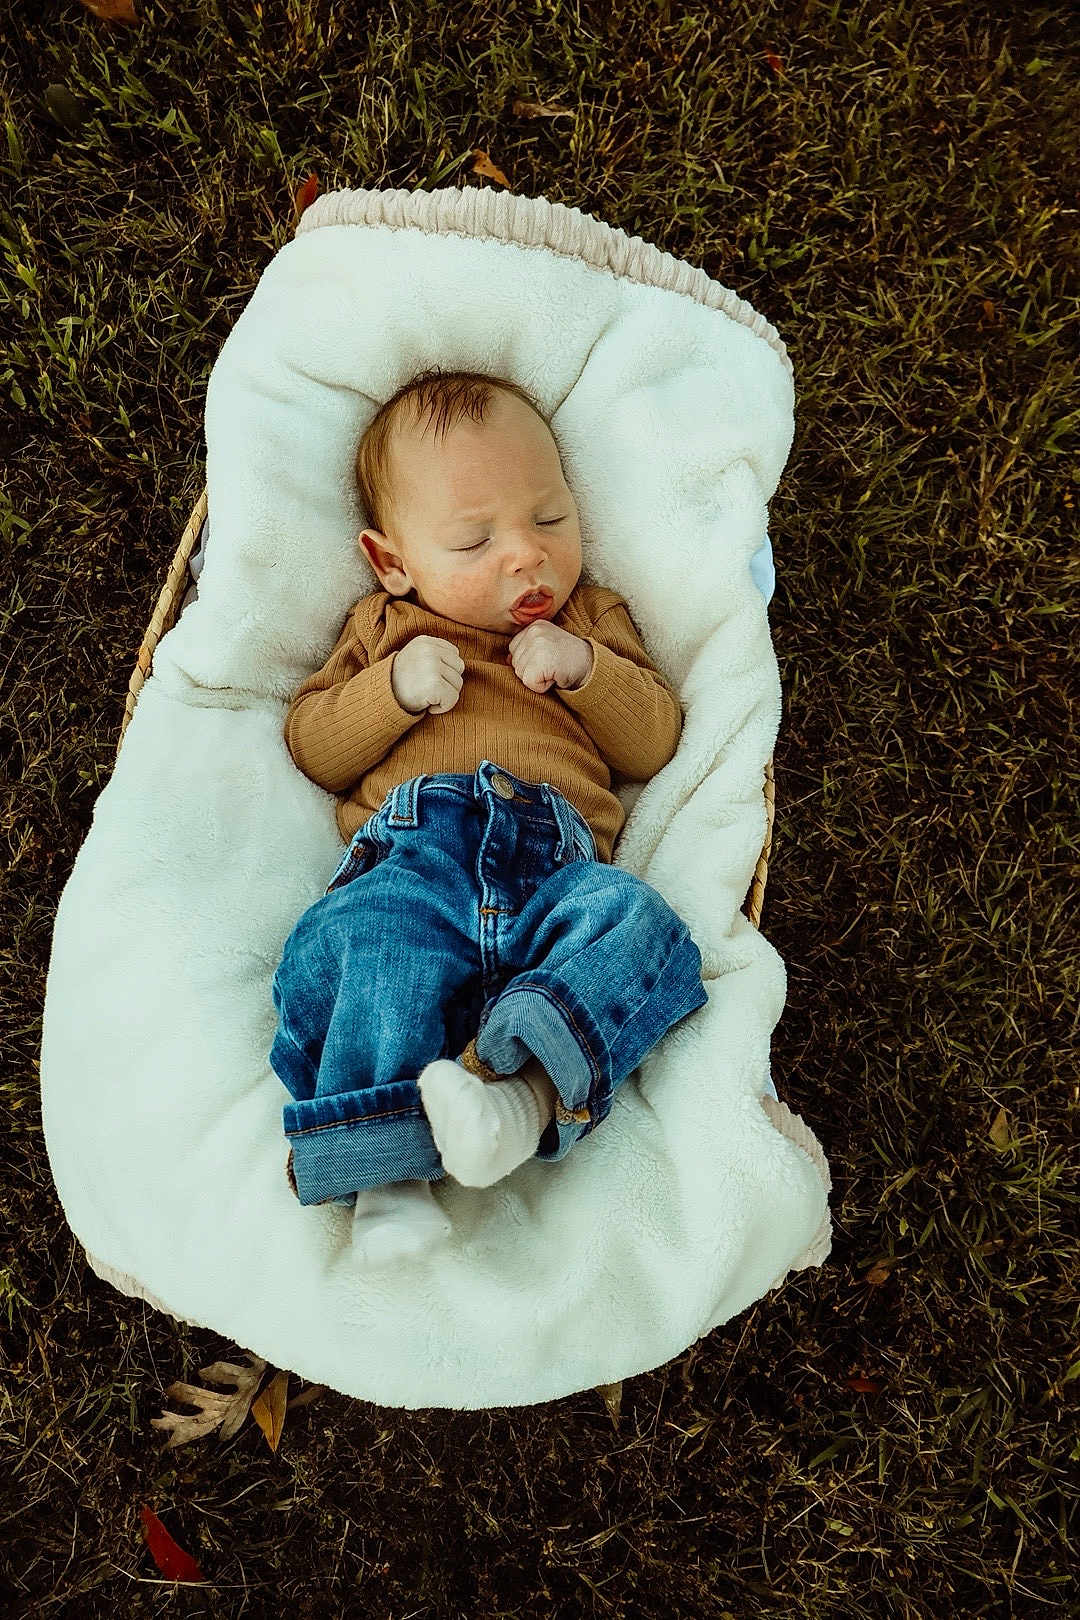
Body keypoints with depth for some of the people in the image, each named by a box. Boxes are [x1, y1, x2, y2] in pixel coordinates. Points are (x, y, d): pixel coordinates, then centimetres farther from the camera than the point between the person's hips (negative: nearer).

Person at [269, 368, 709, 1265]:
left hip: (556, 863, 2)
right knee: (384, 950, -35)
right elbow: (311, 745, 20)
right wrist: (393, 687, 1)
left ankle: (528, 1088, -46)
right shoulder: (385, 625, 28)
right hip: (411, 857, -1)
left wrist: (587, 668, 4)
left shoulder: (593, 619, 30)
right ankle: (388, 1179, -37)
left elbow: (653, 746, 22)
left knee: (636, 923, -32)